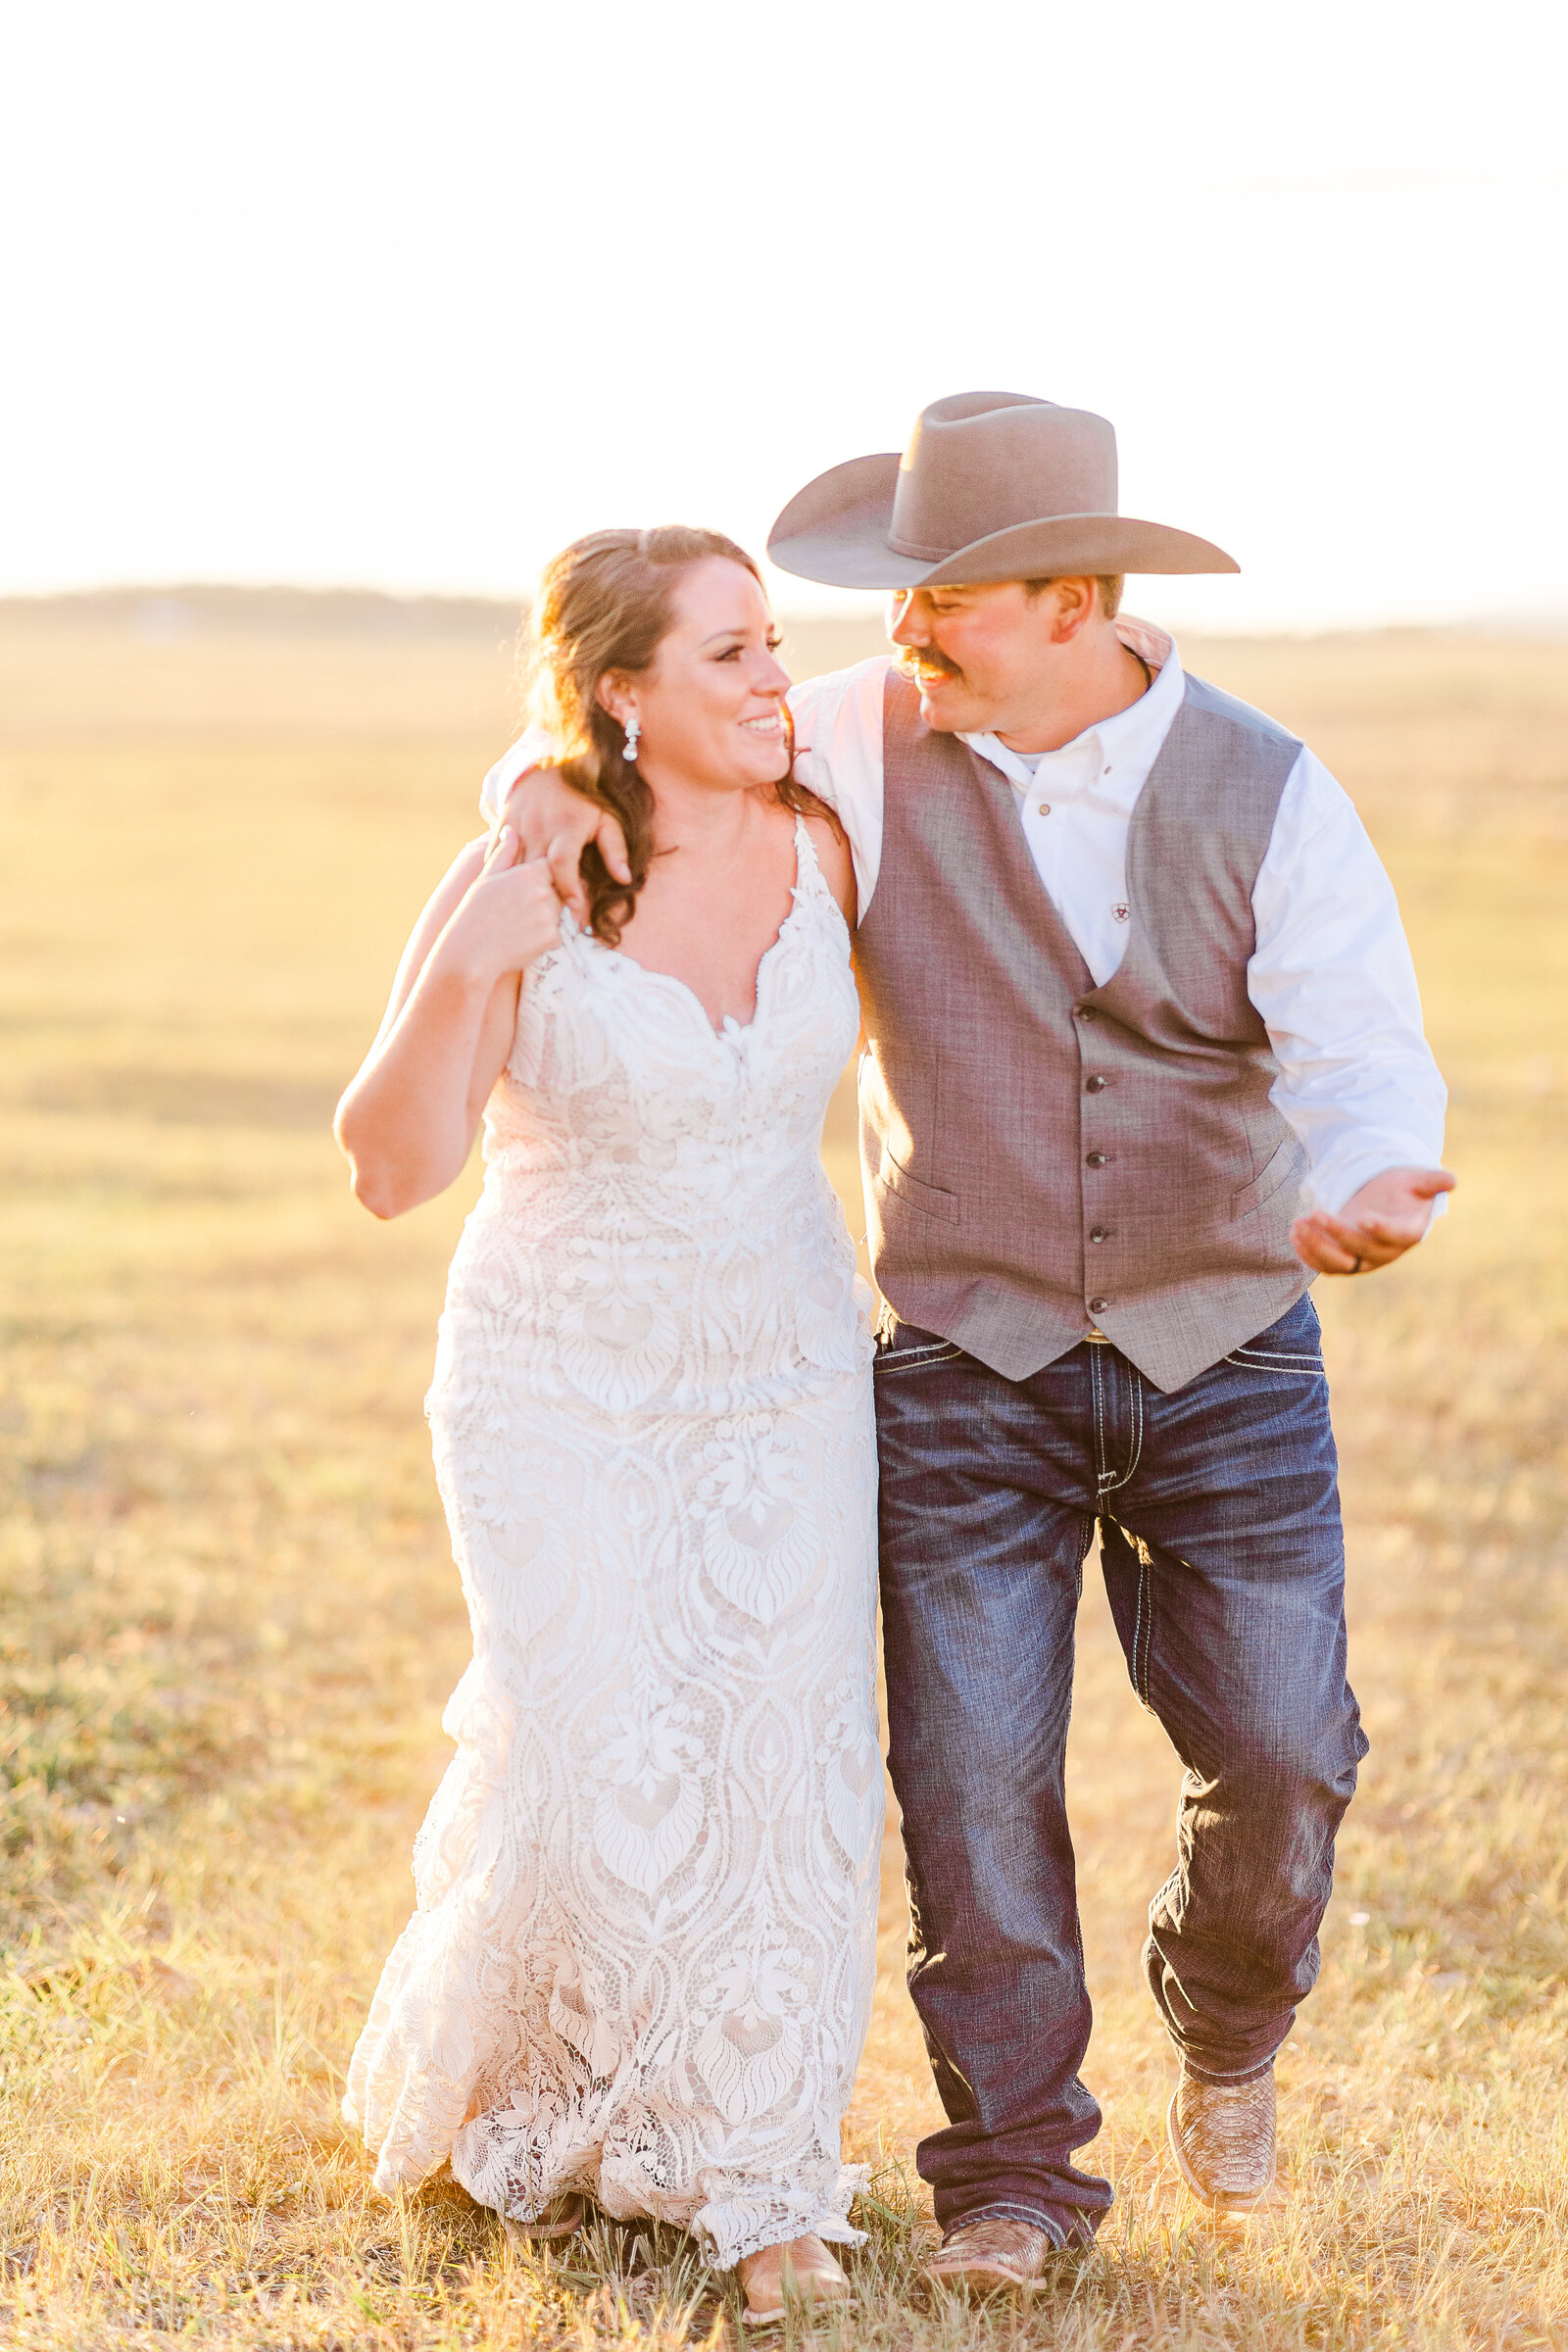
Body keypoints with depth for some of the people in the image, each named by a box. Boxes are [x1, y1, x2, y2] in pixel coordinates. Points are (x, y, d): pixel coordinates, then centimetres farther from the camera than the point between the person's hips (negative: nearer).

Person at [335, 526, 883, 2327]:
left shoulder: (818, 849, -3)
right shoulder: (519, 886, -16)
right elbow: (389, 1169, -18)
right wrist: (461, 976, -33)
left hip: (785, 1382, 4)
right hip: (565, 1395, -3)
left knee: (788, 1765, -1)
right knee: (599, 1786, -6)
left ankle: (755, 2175, 17)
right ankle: (486, 2089, 27)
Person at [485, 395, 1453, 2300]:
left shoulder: (1266, 796, -9)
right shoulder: (867, 745, -7)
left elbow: (1364, 1059, -16)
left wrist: (1368, 1192, -39)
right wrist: (549, 779, -19)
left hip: (1225, 1354, 0)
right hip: (967, 1363, 0)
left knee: (1281, 1753, -2)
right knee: (974, 1772, -3)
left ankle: (1226, 2038, 30)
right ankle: (1012, 2176, 14)